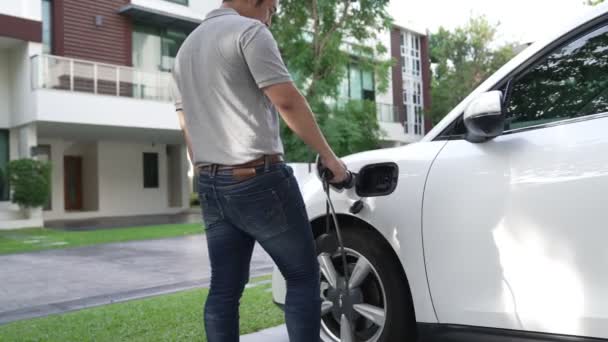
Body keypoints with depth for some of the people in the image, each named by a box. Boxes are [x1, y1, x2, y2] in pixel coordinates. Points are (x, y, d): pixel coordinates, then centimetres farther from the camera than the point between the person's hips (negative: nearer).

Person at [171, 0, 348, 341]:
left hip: (212, 185, 8)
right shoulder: (250, 31, -5)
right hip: (258, 179, -8)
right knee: (303, 276, 3)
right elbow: (288, 101, -15)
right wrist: (328, 155, -8)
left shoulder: (188, 46, 21)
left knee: (224, 288, 9)